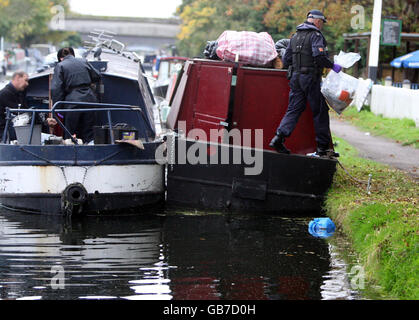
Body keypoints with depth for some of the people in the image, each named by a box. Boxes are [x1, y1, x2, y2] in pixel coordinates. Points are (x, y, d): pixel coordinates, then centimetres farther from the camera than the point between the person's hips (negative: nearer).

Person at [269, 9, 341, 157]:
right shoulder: (316, 35, -7)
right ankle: (323, 147, 5)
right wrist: (332, 66, -10)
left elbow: (286, 60, 16)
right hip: (311, 78, -7)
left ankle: (279, 137, -13)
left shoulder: (295, 36, 16)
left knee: (293, 109, 5)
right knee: (320, 111, 2)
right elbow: (319, 55, -22)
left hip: (295, 78, 7)